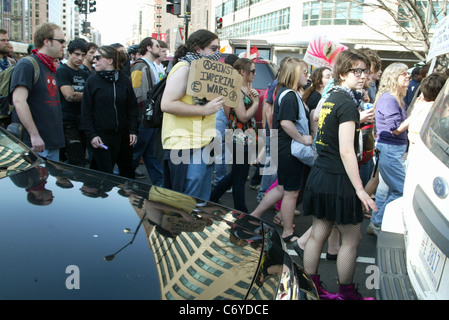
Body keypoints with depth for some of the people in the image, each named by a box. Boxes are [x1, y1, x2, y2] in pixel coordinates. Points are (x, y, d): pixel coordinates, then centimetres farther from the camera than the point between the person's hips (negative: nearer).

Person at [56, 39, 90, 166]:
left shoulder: (84, 74, 19)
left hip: (83, 121, 7)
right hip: (69, 123, -7)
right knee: (78, 164, -11)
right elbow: (70, 96, -16)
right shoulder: (62, 71, -5)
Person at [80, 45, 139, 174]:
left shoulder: (124, 80, 4)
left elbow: (132, 108, 8)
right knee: (106, 173, -5)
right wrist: (91, 134, -11)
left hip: (118, 135, 3)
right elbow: (86, 111, -3)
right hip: (100, 134, -3)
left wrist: (133, 130, 0)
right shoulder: (92, 81, -2)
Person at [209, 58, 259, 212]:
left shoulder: (246, 89, 13)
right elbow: (243, 116, -20)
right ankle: (241, 212, 14)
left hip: (246, 138, 10)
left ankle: (212, 199, 32)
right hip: (239, 139, -10)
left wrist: (254, 97, 1)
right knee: (240, 178, 2)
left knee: (236, 174, 20)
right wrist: (256, 102, -8)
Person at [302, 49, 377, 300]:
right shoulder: (347, 103, -16)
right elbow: (346, 151, -22)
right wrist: (359, 189, -20)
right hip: (338, 179, -9)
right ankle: (347, 293, 19)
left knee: (318, 233, 15)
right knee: (352, 238, 6)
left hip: (320, 175, 9)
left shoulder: (331, 99, 11)